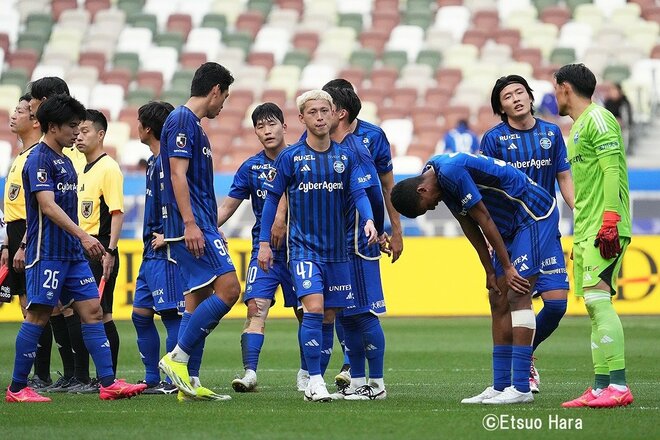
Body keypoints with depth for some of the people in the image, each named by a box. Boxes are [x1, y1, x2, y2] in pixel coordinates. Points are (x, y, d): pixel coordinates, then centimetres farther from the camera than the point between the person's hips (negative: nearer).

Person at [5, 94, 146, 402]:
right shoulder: (39, 159, -11)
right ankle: (17, 388, 2)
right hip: (46, 253, -9)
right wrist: (83, 236, -29)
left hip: (72, 253, 9)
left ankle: (108, 383, -1)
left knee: (92, 310, 1)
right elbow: (47, 206, -22)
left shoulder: (65, 162, 17)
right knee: (38, 315, -5)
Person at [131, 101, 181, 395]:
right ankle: (152, 379, 16)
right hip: (152, 252, 11)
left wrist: (167, 236, -19)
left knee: (171, 315, -7)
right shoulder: (154, 161, 17)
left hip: (166, 251, -11)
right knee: (141, 314, 11)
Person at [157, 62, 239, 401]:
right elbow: (178, 175, -17)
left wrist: (210, 227, 26)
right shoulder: (181, 120, -9)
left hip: (199, 226, 11)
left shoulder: (192, 124, 20)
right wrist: (190, 224, -23)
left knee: (199, 298, 8)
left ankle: (189, 381, 8)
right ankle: (178, 357, -12)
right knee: (228, 288, -15)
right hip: (192, 224, -11)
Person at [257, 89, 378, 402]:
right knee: (314, 308, -19)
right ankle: (314, 380, -16)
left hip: (337, 249, 4)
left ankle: (316, 383, 16)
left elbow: (359, 192, -2)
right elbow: (272, 198, 3)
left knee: (329, 317, 6)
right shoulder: (290, 157, -3)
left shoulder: (345, 156, 4)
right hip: (303, 247, -4)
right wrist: (264, 243, 1)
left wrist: (369, 220, -22)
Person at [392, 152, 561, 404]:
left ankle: (521, 388, -18)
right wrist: (491, 272, 8)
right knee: (499, 301, 7)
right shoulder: (440, 176, 6)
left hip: (535, 216, -10)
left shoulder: (452, 171, -24)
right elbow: (469, 227, 10)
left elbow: (484, 220, -20)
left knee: (517, 297, -15)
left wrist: (507, 267, -14)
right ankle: (500, 387, 8)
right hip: (512, 227, 10)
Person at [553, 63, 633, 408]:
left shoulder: (597, 118, -6)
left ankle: (618, 385, -21)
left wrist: (610, 218, -24)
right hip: (585, 232, 10)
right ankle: (601, 388, 4)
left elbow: (613, 170, -16)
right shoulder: (578, 127, 23)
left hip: (603, 229, -10)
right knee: (593, 305, 5)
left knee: (597, 298, -17)